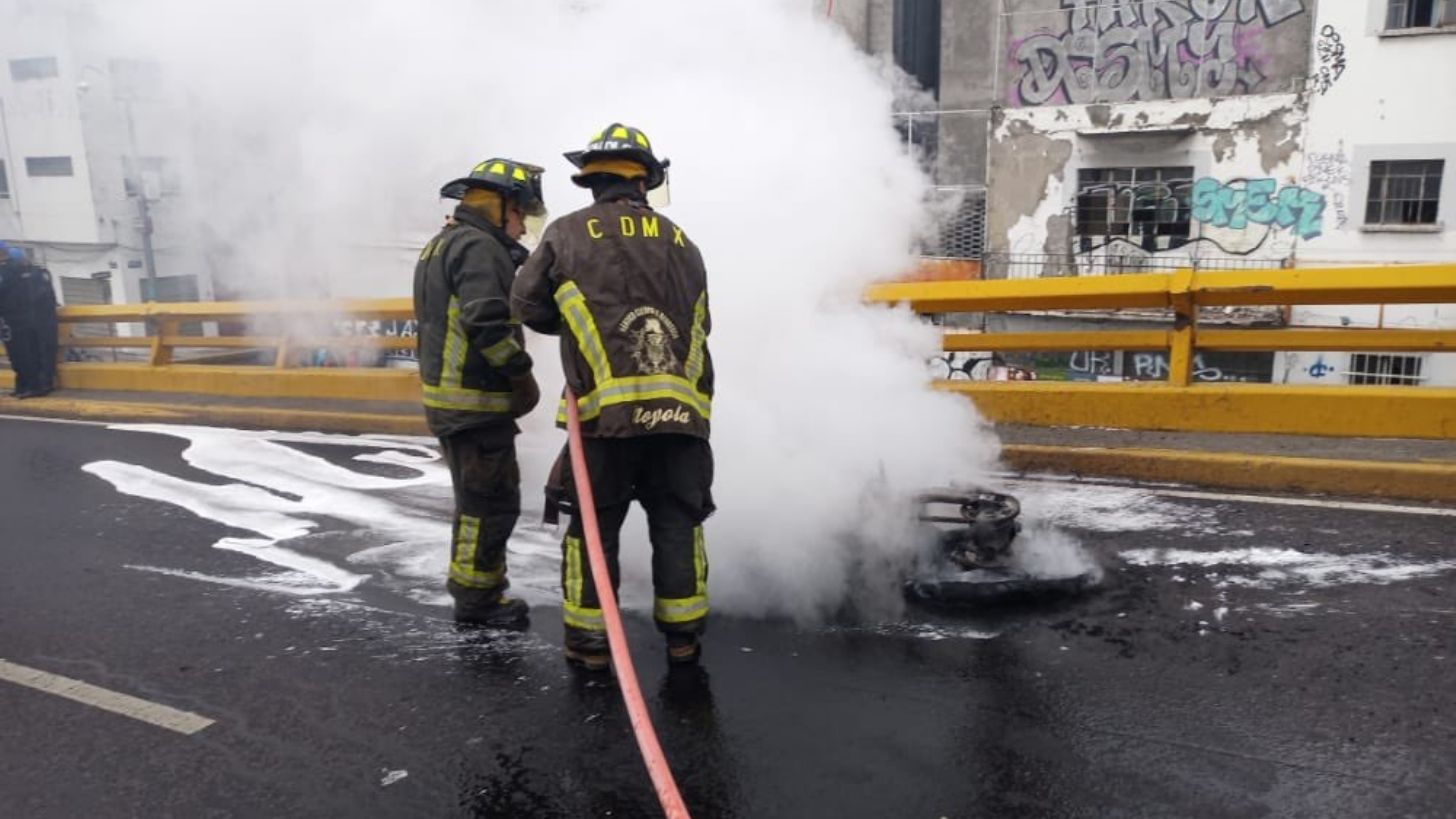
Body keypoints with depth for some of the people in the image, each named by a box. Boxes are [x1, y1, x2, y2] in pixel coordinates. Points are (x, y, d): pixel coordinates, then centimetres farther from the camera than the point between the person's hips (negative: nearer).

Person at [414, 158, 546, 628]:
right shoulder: (479, 247, -14)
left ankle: (479, 591, 28)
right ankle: (476, 599, 7)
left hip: (450, 398, 11)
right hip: (477, 401, -11)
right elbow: (487, 323, -24)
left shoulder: (442, 245, 21)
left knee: (479, 499, 18)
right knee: (492, 502, -3)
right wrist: (522, 375, -15)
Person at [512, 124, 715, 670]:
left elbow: (527, 303, 9)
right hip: (681, 408, 3)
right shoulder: (680, 242, 15)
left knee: (594, 525, 10)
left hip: (607, 407, -2)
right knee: (678, 523, 12)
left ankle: (589, 640, 18)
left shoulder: (567, 234, 5)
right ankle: (683, 635, 21)